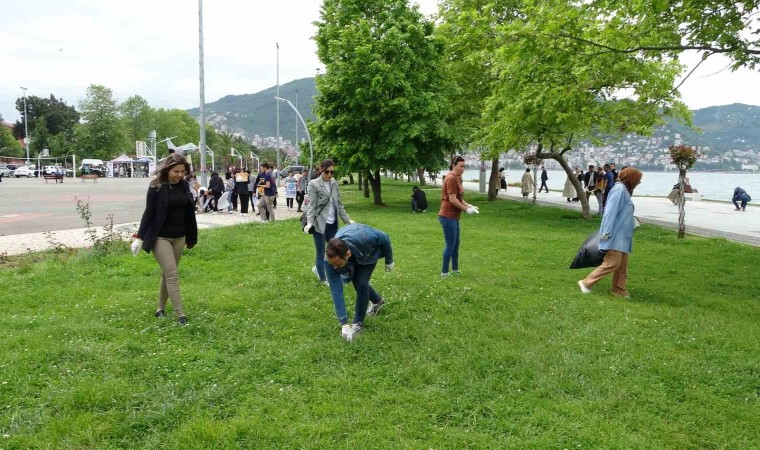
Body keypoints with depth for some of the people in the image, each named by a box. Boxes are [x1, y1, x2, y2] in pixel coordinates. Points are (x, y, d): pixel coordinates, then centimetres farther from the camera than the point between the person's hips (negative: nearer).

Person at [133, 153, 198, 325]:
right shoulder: (156, 187, -12)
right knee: (172, 274, -9)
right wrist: (140, 237, -10)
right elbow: (149, 212, -9)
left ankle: (161, 308, 27)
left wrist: (191, 237, 12)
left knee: (168, 273, 13)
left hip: (179, 237, 5)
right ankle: (181, 314, -9)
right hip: (160, 237, -5)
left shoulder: (184, 186, 2)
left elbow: (189, 212, 8)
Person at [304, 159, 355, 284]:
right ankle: (323, 279, 18)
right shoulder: (314, 184, -8)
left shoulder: (334, 183, 9)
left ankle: (318, 269, 32)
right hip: (320, 223, -6)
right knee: (321, 252, 3)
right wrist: (309, 222, -25)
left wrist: (347, 219, 10)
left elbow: (339, 204, 14)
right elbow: (311, 205, -13)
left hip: (332, 223, 6)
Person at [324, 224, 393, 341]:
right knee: (357, 283, 12)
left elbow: (384, 238, -24)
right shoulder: (330, 258, -39)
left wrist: (389, 261, -8)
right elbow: (336, 290, -34)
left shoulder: (363, 238, -47)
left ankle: (358, 323, 0)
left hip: (369, 252, -3)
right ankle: (378, 301, 43)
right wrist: (344, 323, -33)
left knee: (361, 283, -16)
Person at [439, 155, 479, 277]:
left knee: (456, 244, 18)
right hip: (448, 217, -10)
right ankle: (444, 272, 6)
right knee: (450, 245, -3)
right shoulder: (451, 178, -18)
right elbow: (452, 199, -21)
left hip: (453, 217, 10)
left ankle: (455, 269, 30)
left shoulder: (457, 178, 12)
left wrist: (469, 205, 3)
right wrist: (466, 209, -14)